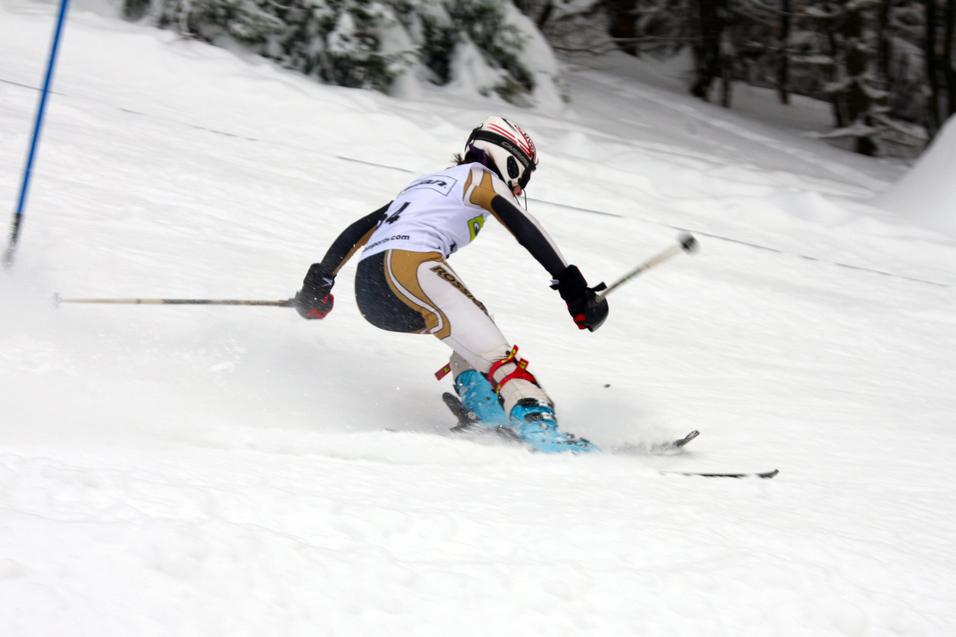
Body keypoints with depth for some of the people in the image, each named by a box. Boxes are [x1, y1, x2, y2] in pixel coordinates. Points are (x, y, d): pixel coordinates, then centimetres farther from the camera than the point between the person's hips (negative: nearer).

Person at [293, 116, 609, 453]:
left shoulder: (425, 183, 37)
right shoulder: (481, 177, 15)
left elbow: (358, 230, 35)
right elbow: (527, 230, 0)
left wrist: (319, 281, 38)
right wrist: (572, 286, -4)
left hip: (366, 291, 8)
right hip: (411, 264, -8)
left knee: (474, 320, 23)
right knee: (493, 349, -14)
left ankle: (479, 403, 0)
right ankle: (534, 416, -37)